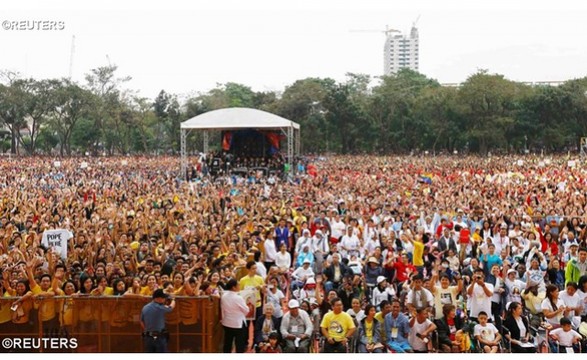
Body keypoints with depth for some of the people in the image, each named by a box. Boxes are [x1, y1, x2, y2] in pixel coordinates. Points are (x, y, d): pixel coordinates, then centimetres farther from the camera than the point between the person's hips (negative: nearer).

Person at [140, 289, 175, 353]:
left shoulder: (145, 308, 4)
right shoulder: (160, 308, -13)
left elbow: (142, 323, 12)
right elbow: (171, 307, 7)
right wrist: (173, 299, 28)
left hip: (148, 337, 6)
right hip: (159, 338, -6)